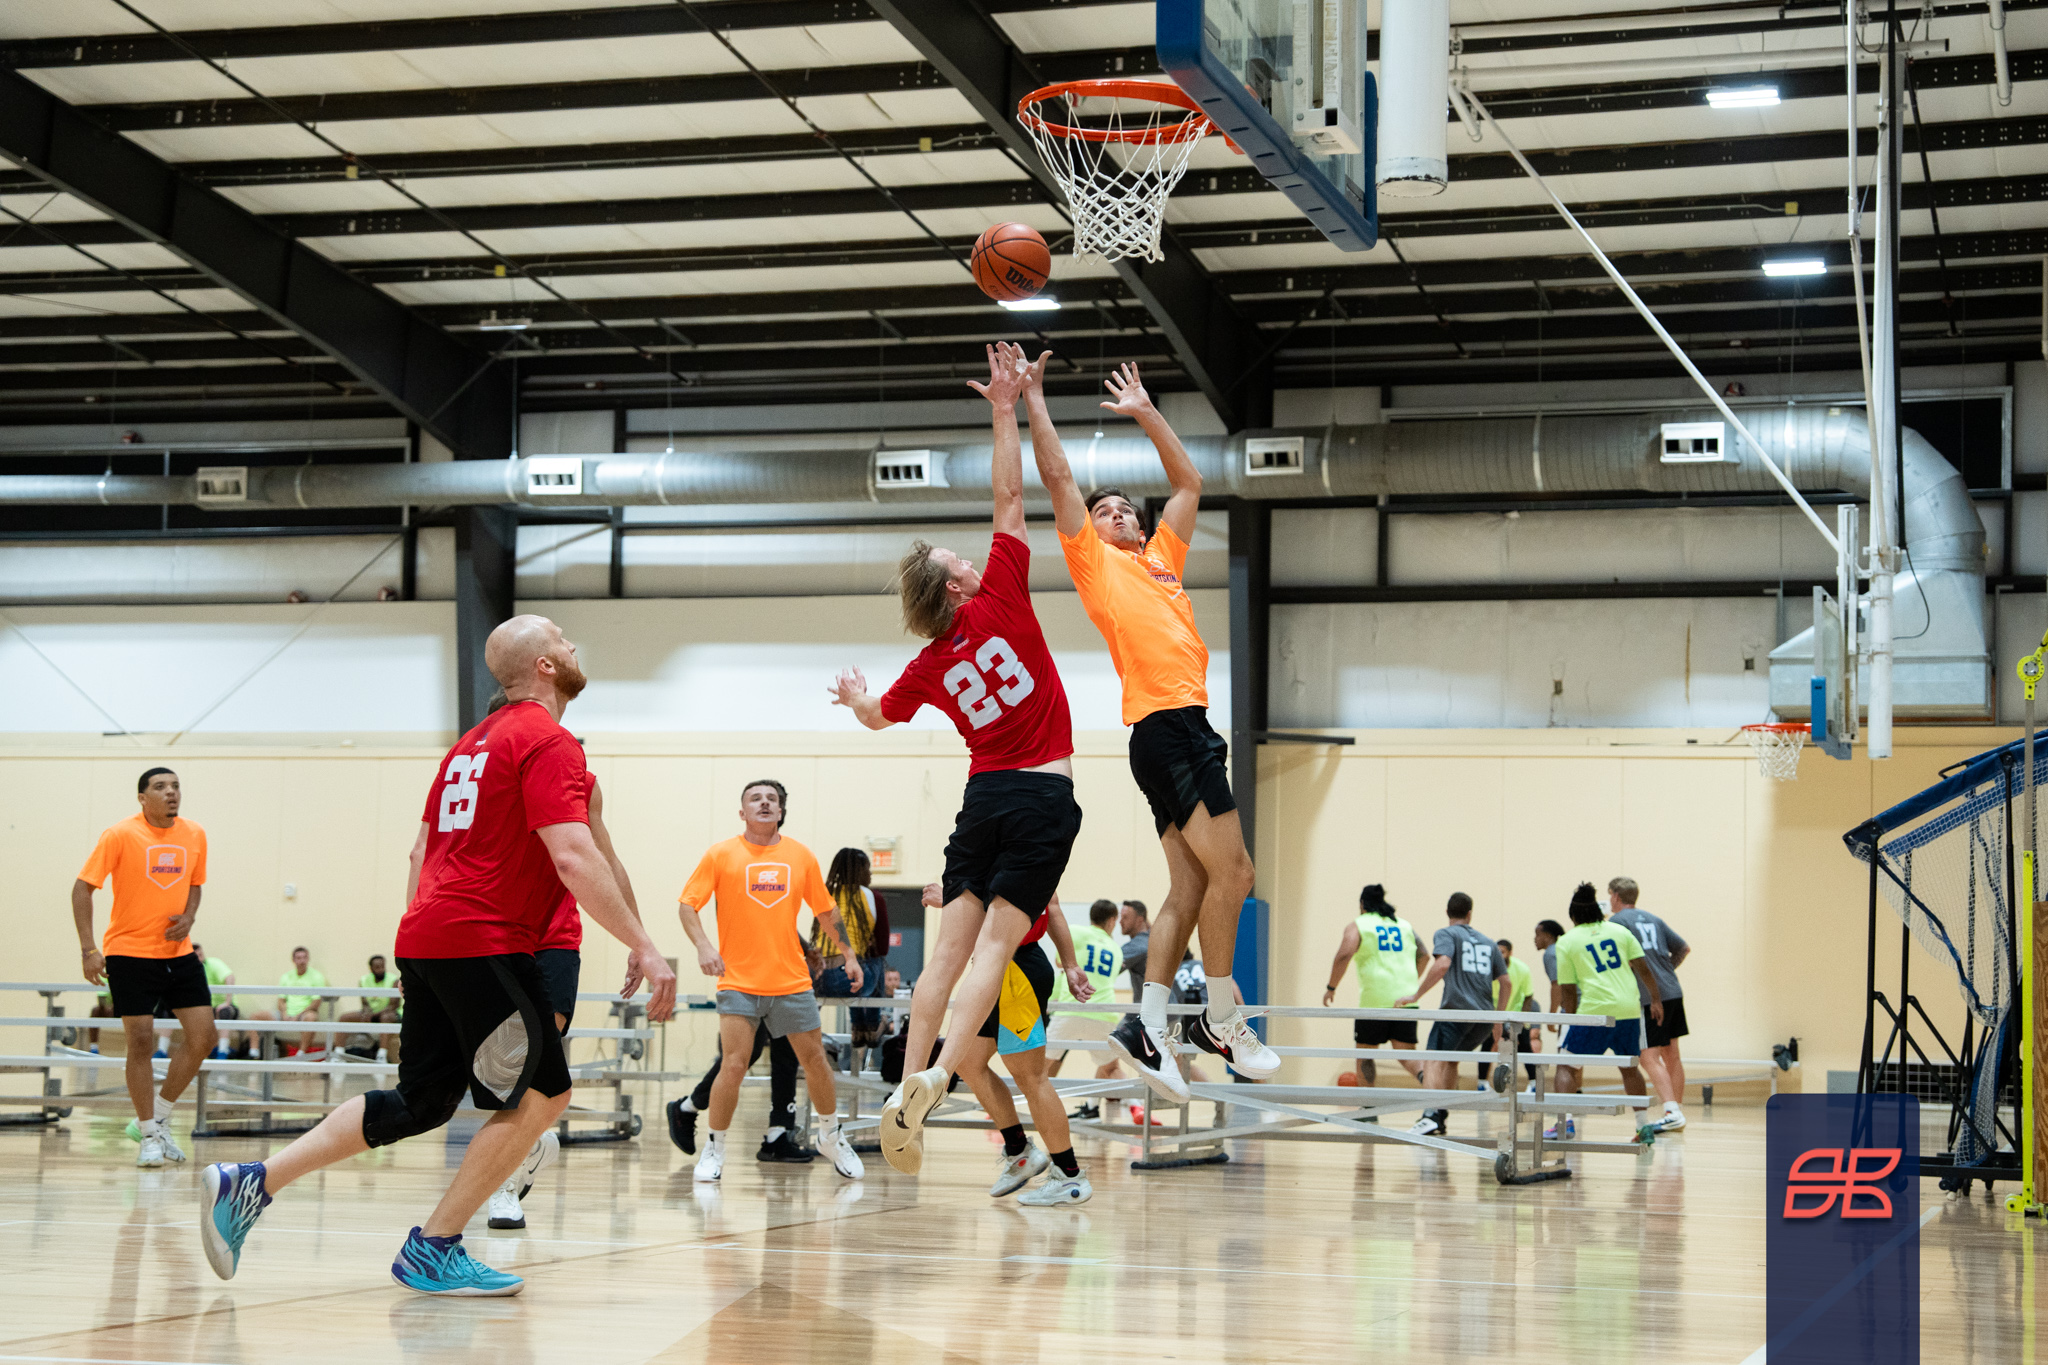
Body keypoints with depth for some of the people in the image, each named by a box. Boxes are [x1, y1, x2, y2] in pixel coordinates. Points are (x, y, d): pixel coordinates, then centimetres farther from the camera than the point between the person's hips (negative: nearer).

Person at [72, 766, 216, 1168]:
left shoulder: (194, 836, 3)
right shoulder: (120, 835, -11)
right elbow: (83, 888, -10)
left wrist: (188, 918, -3)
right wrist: (87, 949, -17)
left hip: (178, 952, 5)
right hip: (129, 952, -5)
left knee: (203, 1036, -2)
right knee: (141, 1041, -5)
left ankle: (159, 1117, 16)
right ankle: (149, 1136, 7)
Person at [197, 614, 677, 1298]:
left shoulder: (474, 742, 20)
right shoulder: (549, 742, -9)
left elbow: (422, 850, 24)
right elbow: (574, 859, -20)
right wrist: (642, 946, -18)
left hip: (425, 937, 9)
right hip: (486, 944, -9)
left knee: (421, 1102, 13)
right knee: (542, 1095, -1)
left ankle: (250, 1184, 8)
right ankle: (433, 1249, 1)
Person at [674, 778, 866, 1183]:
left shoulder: (801, 856, 6)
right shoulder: (721, 855, -2)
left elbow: (825, 910, 17)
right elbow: (688, 905, -4)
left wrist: (848, 954, 14)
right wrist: (703, 946, -20)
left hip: (792, 981, 3)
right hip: (739, 981, -3)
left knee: (815, 1060, 7)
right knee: (733, 1066, -13)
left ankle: (830, 1135, 30)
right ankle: (715, 1147, 5)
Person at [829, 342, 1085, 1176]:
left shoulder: (927, 667, 6)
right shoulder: (1001, 604, -5)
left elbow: (877, 718, 26)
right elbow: (1008, 498, -4)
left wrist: (856, 696, 48)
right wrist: (1005, 412, 1)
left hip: (985, 796, 4)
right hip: (1045, 797, -3)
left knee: (948, 951, 3)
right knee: (993, 949, -10)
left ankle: (906, 1087, -5)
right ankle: (937, 1075, -24)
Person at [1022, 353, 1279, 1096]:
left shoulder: (1162, 558, 27)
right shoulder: (1094, 560, 9)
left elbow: (1189, 482, 34)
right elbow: (1057, 476, 5)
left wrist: (1146, 412, 32)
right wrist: (1034, 399, 7)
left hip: (1184, 724, 8)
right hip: (1164, 722, -8)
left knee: (1191, 885, 4)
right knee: (1230, 870, -10)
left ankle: (1147, 1023, 2)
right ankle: (1221, 1018, -5)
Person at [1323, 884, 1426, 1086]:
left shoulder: (1357, 925, 3)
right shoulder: (1404, 925, 18)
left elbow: (1344, 955, -11)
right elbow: (1423, 956, 17)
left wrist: (1331, 988, -3)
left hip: (1375, 999, -4)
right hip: (1406, 999, 4)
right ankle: (1424, 1075, -29)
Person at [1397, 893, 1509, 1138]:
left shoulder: (1446, 934, 6)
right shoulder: (1487, 942, 23)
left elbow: (1442, 964, -15)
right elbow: (1506, 982, 21)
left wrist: (1416, 995, -12)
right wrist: (1498, 1025, 27)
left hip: (1456, 1010, -6)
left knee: (1433, 1061, -15)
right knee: (1451, 1060, 22)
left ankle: (1431, 1116, -37)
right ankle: (1440, 1119, 20)